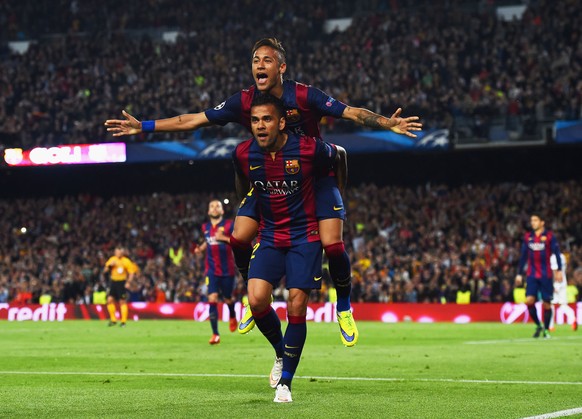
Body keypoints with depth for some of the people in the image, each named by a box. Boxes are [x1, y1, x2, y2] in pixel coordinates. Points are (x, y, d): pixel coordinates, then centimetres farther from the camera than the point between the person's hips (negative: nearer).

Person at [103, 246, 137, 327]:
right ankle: (113, 319, 6)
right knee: (110, 299, -5)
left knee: (122, 301, -4)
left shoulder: (126, 261, -5)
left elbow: (131, 272, -1)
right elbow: (105, 271, 7)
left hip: (122, 283, -4)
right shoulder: (112, 260, 4)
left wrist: (128, 282, -12)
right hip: (113, 282, 4)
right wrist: (110, 265, -12)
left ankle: (123, 321, 0)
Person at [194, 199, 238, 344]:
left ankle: (232, 317, 49)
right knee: (212, 299, -13)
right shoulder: (205, 227, 8)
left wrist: (224, 238, -24)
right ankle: (215, 335, -13)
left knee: (228, 299, 11)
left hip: (227, 270, -2)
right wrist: (201, 248, 9)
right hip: (212, 270, 2)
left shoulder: (229, 225, -6)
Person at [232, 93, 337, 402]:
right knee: (257, 301, -15)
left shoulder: (308, 149, -18)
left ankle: (285, 383, 6)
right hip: (269, 235, 3)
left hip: (305, 235, -3)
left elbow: (339, 156, 5)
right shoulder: (243, 154, -8)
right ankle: (280, 352, 15)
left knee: (296, 307, -8)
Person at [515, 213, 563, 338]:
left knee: (546, 303, 0)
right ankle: (538, 325, 7)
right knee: (529, 300, -12)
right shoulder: (528, 237, 9)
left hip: (546, 275, -3)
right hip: (532, 275, 3)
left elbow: (557, 253, -3)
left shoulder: (549, 236, -2)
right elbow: (523, 256, 14)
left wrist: (559, 270, -11)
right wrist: (519, 274, 13)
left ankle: (546, 330, 14)